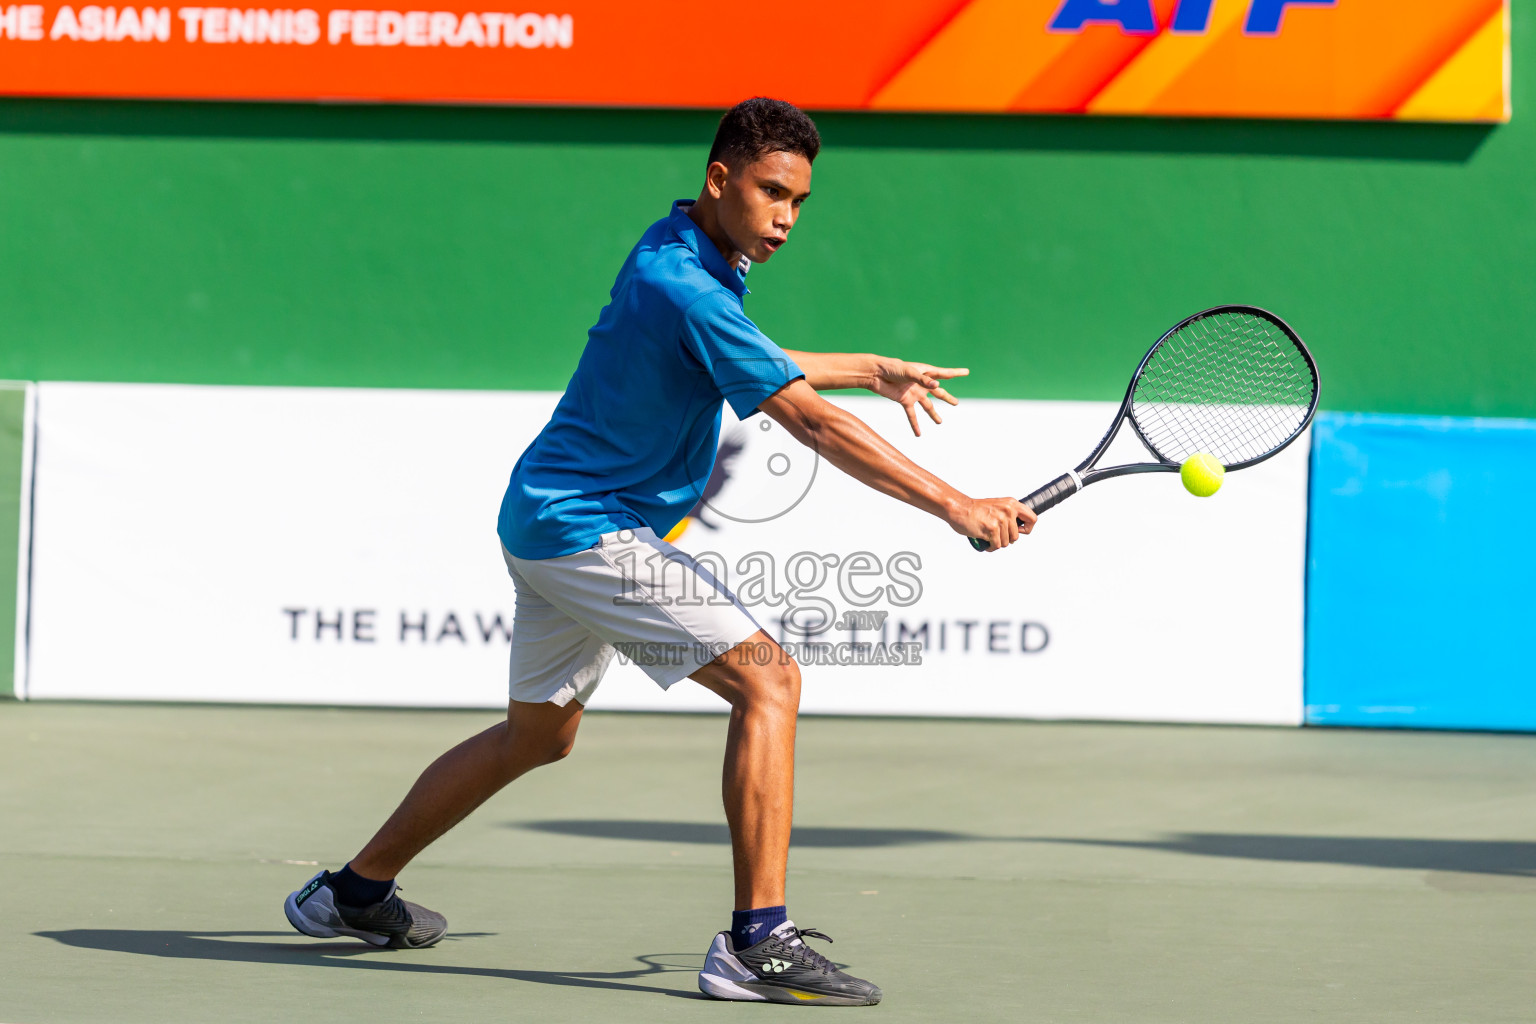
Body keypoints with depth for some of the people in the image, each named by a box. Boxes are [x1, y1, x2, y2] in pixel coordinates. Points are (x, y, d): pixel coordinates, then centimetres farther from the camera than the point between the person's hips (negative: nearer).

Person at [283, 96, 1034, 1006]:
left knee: (539, 734, 25)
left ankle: (355, 892, 36)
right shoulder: (685, 290, -24)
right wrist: (955, 506, -28)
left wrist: (876, 370, 25)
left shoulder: (682, 252, 8)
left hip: (546, 521, 11)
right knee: (767, 678, -17)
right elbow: (814, 424, -28)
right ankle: (759, 941, -22)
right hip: (592, 530, -11)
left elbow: (754, 367, 29)